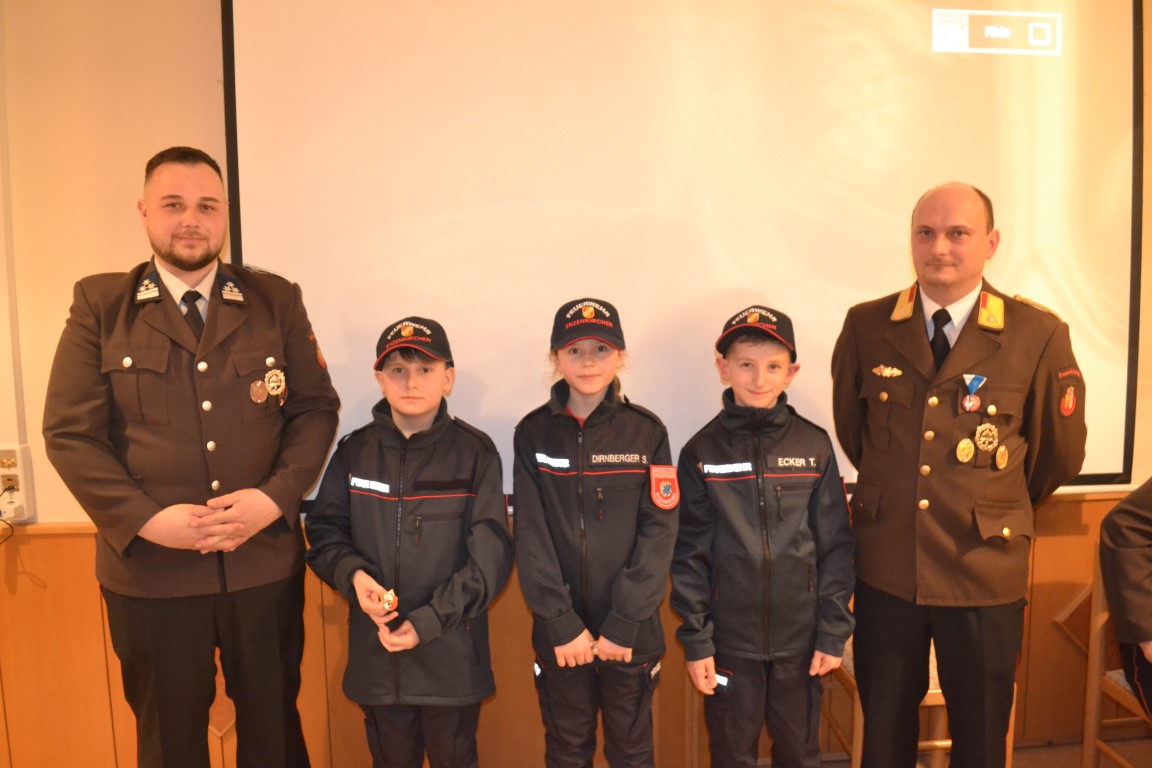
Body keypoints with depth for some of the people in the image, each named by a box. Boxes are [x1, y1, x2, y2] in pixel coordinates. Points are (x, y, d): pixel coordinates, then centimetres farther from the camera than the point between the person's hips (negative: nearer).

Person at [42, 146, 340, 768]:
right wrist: (146, 519, -14)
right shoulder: (99, 304, 1)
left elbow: (316, 408, 2)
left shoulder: (276, 300, 4)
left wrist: (276, 496, -13)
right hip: (150, 568, 0)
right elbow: (70, 433, -3)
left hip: (265, 562, 1)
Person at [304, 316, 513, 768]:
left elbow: (490, 557, -11)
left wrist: (429, 621, -17)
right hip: (375, 649, 2)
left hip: (453, 651, -2)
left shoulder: (475, 453, -8)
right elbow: (324, 529, 7)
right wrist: (353, 574, -13)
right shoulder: (355, 451, 1)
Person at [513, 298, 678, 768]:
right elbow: (531, 536, -6)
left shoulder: (647, 432, -4)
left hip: (632, 629, 0)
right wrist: (562, 623, -12)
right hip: (559, 629, 1)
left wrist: (623, 623, -13)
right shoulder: (533, 434, -2)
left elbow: (659, 531, -8)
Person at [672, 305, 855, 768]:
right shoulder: (702, 452, -5)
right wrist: (695, 641, -5)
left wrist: (834, 632, -1)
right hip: (730, 639, -1)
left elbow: (835, 546, 0)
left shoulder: (814, 446, -3)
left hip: (800, 639, 1)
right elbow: (690, 555, -3)